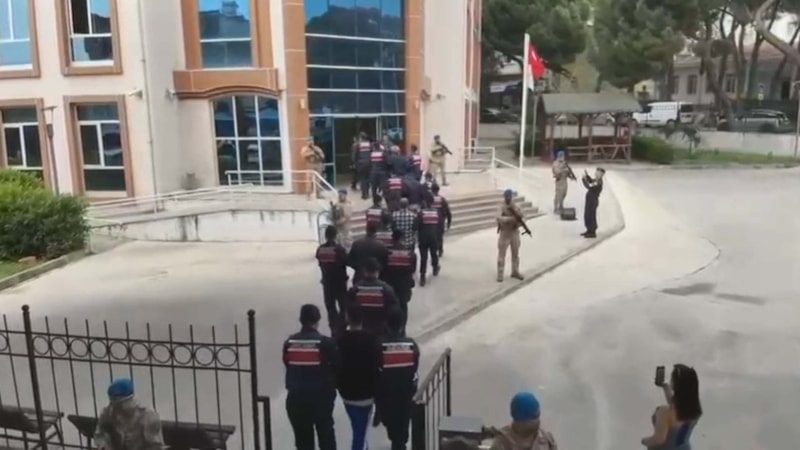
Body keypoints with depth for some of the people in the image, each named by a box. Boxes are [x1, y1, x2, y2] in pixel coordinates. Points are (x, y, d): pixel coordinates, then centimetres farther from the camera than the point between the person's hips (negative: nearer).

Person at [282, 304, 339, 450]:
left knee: (302, 438, 14)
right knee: (326, 434, 14)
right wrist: (331, 388, 14)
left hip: (296, 397, 3)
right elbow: (336, 368, -6)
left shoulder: (289, 342, -4)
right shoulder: (326, 343, -14)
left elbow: (288, 367, 7)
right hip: (321, 397, -2)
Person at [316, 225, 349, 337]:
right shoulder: (339, 249, -17)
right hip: (340, 282, -4)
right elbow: (348, 262, -11)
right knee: (343, 306, 7)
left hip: (326, 282, 4)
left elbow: (320, 263, 5)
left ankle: (334, 329, 11)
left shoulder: (320, 249, -3)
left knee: (330, 307, 11)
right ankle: (340, 329, 1)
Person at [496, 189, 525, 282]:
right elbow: (499, 218, -31)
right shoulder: (502, 207, -13)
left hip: (515, 232, 6)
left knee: (515, 253, 13)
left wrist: (513, 208, -22)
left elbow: (521, 215, -7)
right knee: (502, 254, -1)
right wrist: (511, 219, -36)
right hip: (505, 233, -5)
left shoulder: (514, 206, 5)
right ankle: (500, 274, 5)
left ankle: (515, 272, 25)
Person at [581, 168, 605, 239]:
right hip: (590, 200, 10)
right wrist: (586, 175, 14)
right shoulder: (596, 180, 5)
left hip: (593, 201, -10)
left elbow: (588, 186, -33)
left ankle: (593, 233, 10)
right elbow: (590, 181, 27)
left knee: (591, 217, 0)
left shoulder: (598, 183, -24)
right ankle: (589, 231, 30)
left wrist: (584, 178, -24)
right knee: (587, 216, 18)